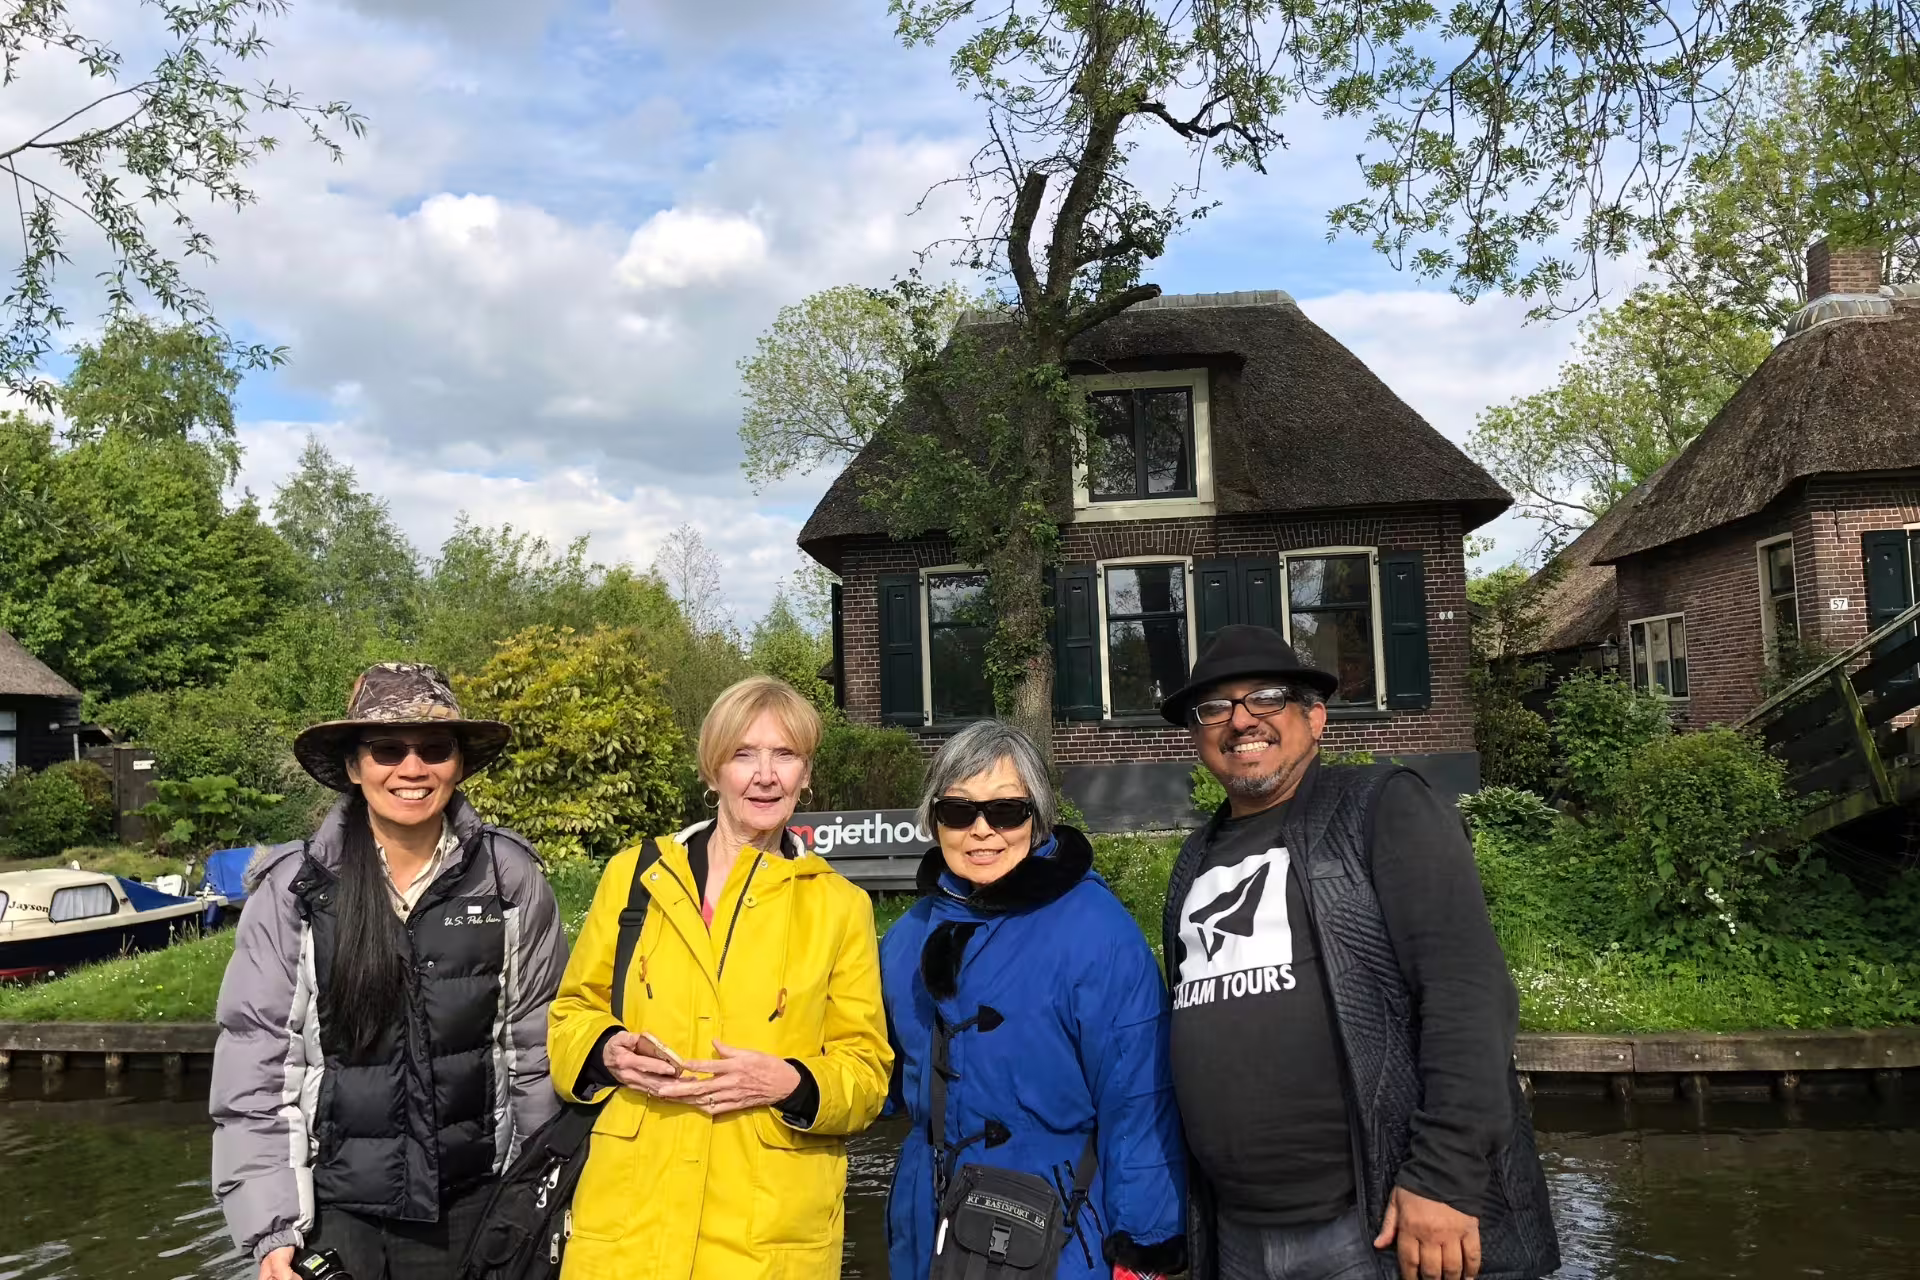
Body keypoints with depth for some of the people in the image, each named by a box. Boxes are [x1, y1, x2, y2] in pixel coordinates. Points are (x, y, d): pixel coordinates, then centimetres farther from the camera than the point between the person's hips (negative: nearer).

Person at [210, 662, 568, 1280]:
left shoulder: (507, 876, -5)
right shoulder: (292, 887, -7)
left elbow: (536, 1043, 1)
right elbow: (253, 1063, -4)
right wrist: (270, 1229, -8)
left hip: (474, 1204, 1)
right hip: (335, 1211, 0)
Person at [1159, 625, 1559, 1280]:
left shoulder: (1384, 808, -5)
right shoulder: (1196, 860, 13)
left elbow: (1467, 992, -14)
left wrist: (1445, 1178, -20)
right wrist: (1182, 1214, 14)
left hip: (1382, 1226, -6)